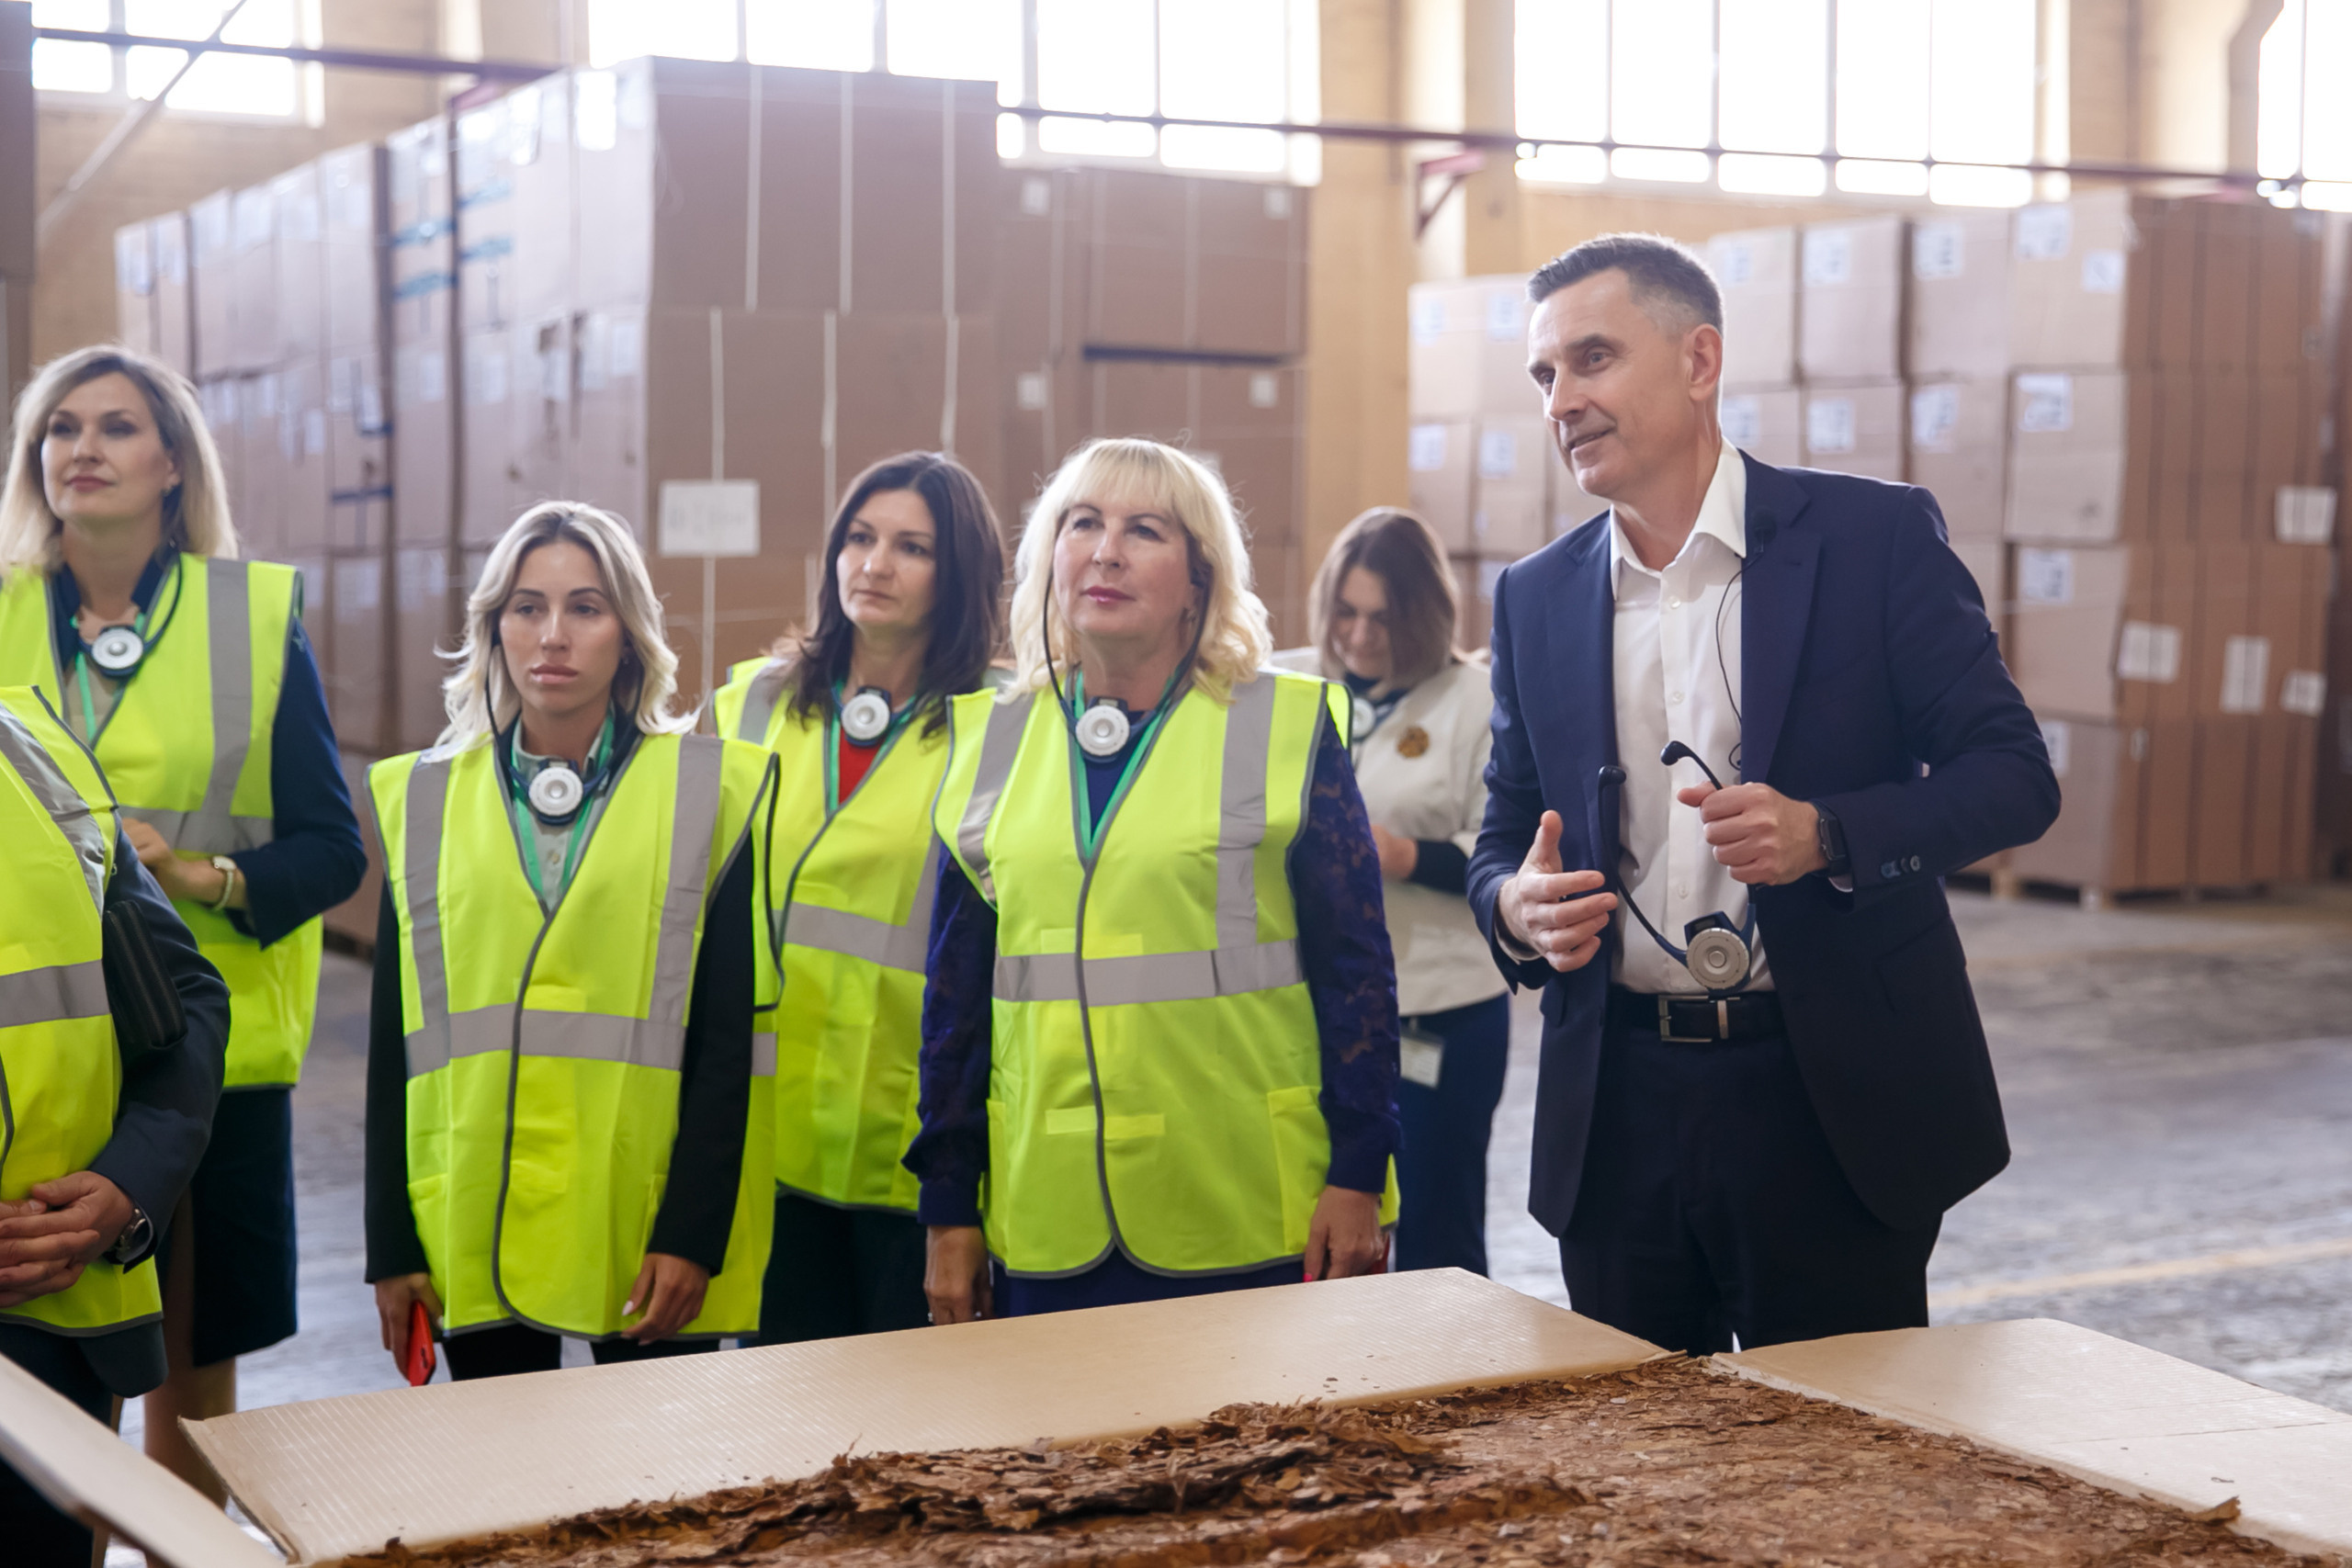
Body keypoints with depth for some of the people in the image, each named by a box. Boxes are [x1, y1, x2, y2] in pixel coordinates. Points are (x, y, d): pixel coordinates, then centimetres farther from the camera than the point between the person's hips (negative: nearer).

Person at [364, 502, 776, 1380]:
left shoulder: (708, 793, 2)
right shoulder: (424, 801, 9)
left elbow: (726, 1036, -2)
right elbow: (394, 1039, 9)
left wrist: (694, 1232, -10)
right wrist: (392, 1245, 3)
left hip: (649, 1239, -2)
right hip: (474, 1235, 2)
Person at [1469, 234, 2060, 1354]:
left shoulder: (1874, 537, -3)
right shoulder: (1535, 598, 9)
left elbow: (2014, 775, -5)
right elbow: (1504, 837, 14)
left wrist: (1823, 833, -21)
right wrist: (1517, 907, -10)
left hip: (1834, 1103, -3)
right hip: (1620, 1112, 3)